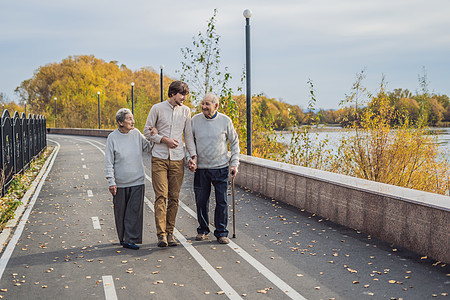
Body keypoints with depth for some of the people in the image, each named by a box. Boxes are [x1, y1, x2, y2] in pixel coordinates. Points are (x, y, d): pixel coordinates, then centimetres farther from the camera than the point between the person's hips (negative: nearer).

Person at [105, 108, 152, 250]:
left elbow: (148, 147, 19)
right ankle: (123, 238, 23)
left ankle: (130, 240, -1)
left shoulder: (136, 133, 3)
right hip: (120, 183, -2)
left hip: (137, 181, 2)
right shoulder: (113, 137, -5)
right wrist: (111, 182, -8)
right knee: (121, 212, 8)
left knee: (135, 211, -5)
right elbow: (109, 162, -4)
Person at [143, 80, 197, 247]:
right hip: (159, 158, -3)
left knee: (174, 197, 4)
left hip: (177, 159, 3)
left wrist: (194, 155, 3)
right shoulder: (157, 108, 0)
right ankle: (161, 234, -8)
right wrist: (164, 139, -10)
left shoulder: (185, 111, 8)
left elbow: (188, 135, 13)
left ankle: (170, 233, 11)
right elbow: (147, 132, 3)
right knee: (161, 196, -9)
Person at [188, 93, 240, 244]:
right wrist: (190, 159, -5)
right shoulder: (195, 120, 0)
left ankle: (221, 233, 11)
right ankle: (203, 230, 25)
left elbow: (234, 142, 7)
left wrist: (234, 163, 1)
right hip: (201, 168, 1)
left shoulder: (225, 121, -3)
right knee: (201, 201, 7)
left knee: (222, 202, -1)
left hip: (221, 168, -1)